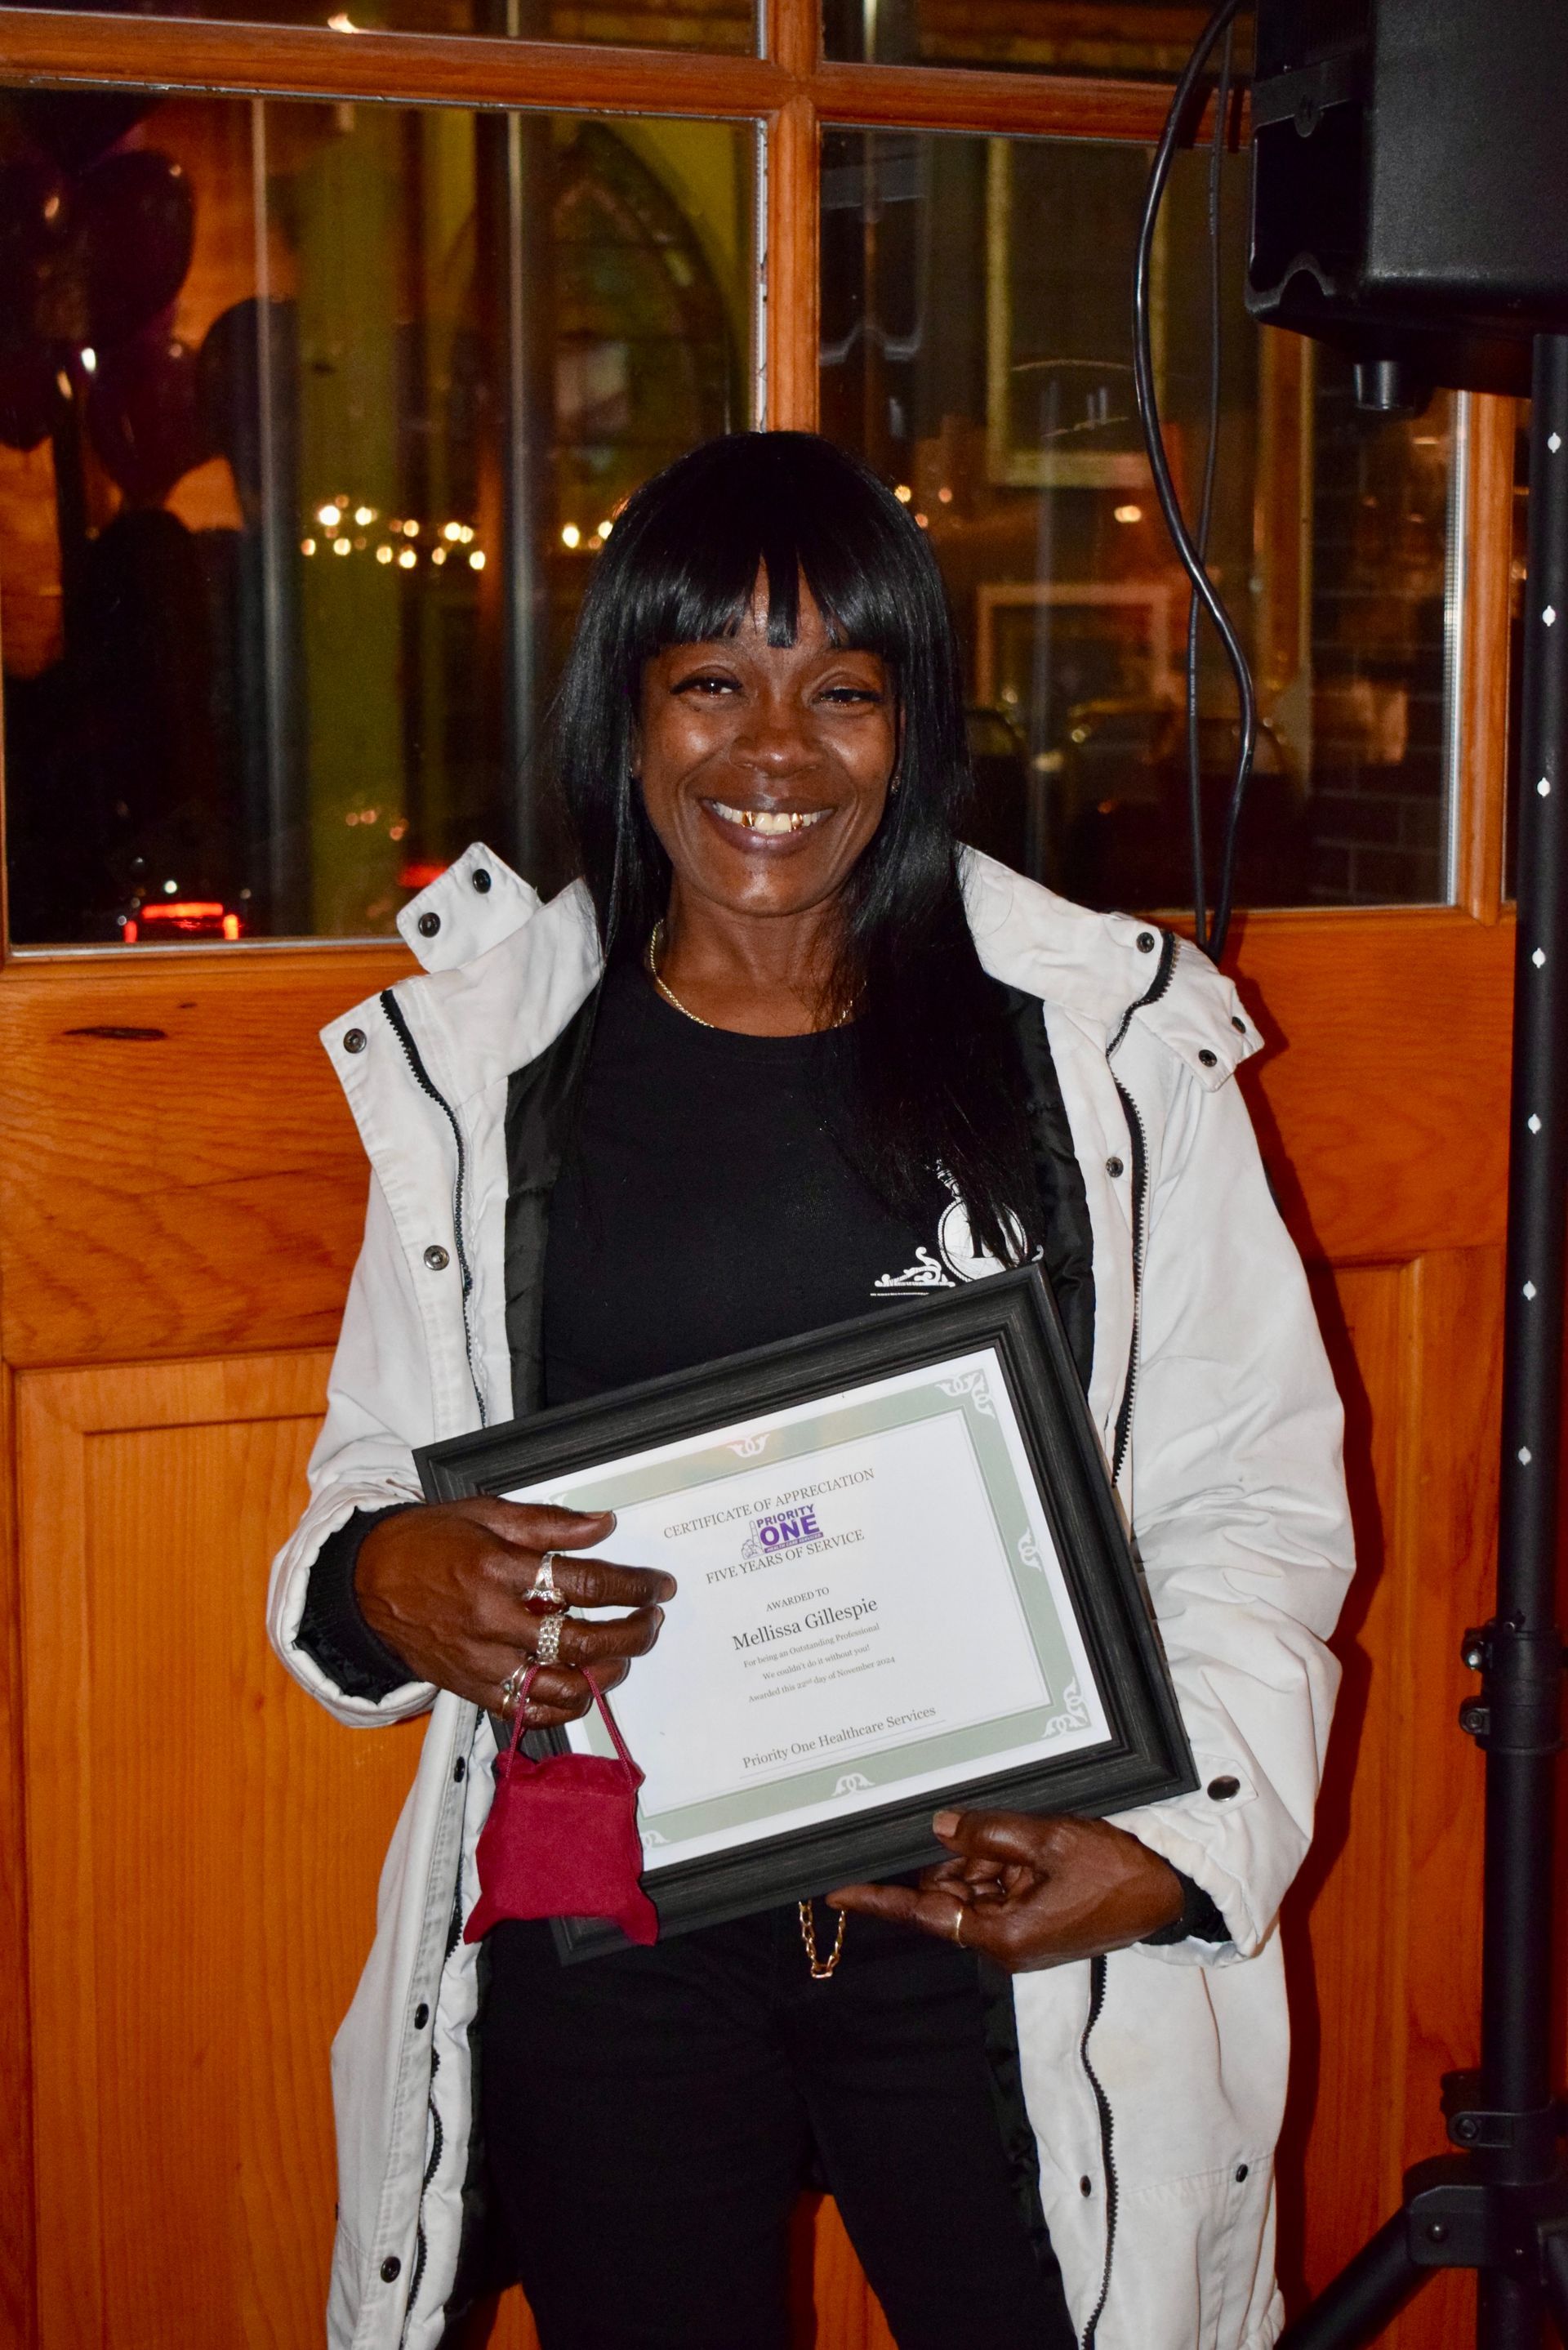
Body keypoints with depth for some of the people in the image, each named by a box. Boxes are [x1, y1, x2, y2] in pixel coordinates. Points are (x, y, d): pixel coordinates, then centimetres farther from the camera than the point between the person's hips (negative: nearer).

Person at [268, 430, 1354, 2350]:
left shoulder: (1110, 1038, 1)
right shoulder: (482, 1063, 6)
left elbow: (1255, 1494, 2)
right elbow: (373, 1483, 11)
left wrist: (1178, 1836, -11)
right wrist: (388, 1583, -12)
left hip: (1009, 1923, -1)